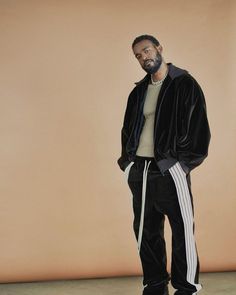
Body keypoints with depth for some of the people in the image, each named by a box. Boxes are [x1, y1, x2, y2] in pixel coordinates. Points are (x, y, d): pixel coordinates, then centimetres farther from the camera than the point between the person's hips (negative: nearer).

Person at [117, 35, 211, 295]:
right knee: (146, 232, 11)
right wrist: (128, 160, 6)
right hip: (140, 171, 6)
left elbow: (197, 128, -8)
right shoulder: (138, 91, 15)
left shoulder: (185, 85, -2)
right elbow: (128, 129, 18)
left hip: (170, 170, -6)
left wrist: (182, 162, -12)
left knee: (182, 232, -2)